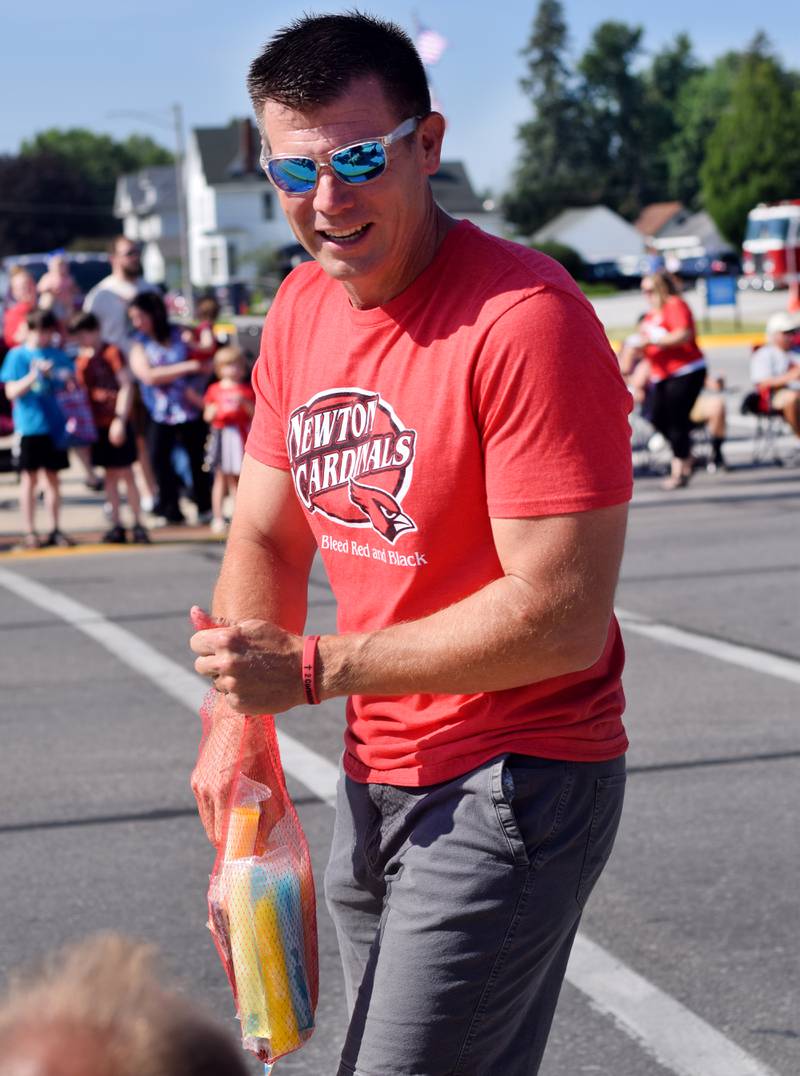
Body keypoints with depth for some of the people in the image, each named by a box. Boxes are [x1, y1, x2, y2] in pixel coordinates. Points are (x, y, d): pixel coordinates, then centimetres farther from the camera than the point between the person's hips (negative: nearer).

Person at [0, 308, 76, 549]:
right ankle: (30, 532, 6)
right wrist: (34, 376, -19)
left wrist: (68, 378, -9)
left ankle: (55, 530, 15)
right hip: (30, 425, -3)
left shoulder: (57, 355, 8)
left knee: (52, 477, 9)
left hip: (54, 424, 3)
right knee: (30, 477, 1)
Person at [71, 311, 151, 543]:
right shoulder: (81, 359, 12)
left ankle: (138, 524, 0)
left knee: (125, 474, -4)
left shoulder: (111, 353, -7)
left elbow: (127, 386, -10)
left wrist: (120, 420, -16)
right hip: (96, 424, 6)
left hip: (115, 424, -6)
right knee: (110, 475, 8)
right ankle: (116, 525, 11)